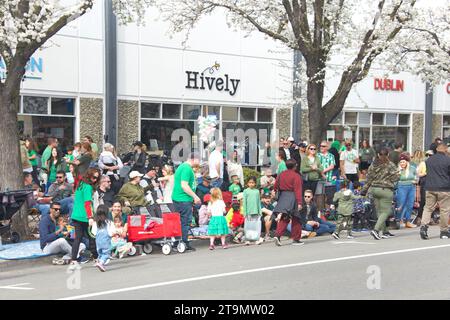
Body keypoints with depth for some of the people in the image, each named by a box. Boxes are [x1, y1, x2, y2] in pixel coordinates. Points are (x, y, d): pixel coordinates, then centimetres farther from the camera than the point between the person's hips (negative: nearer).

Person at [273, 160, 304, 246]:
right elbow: (298, 190, -14)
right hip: (292, 198, -5)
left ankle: (277, 235, -14)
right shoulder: (296, 176, -8)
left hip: (282, 197, 5)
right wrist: (299, 202, -16)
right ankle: (296, 239, 13)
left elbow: (276, 187, 11)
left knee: (284, 219, 6)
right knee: (296, 220, 7)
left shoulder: (281, 175, 8)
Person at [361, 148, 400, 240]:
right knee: (385, 212, -2)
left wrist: (364, 190, 12)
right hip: (385, 190, -5)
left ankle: (384, 231, 20)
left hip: (374, 189, 5)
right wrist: (390, 182, 6)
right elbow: (397, 175, -14)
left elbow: (369, 178, 7)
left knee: (379, 212, 13)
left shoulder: (373, 165, 6)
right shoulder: (390, 165, -7)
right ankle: (376, 230, -17)